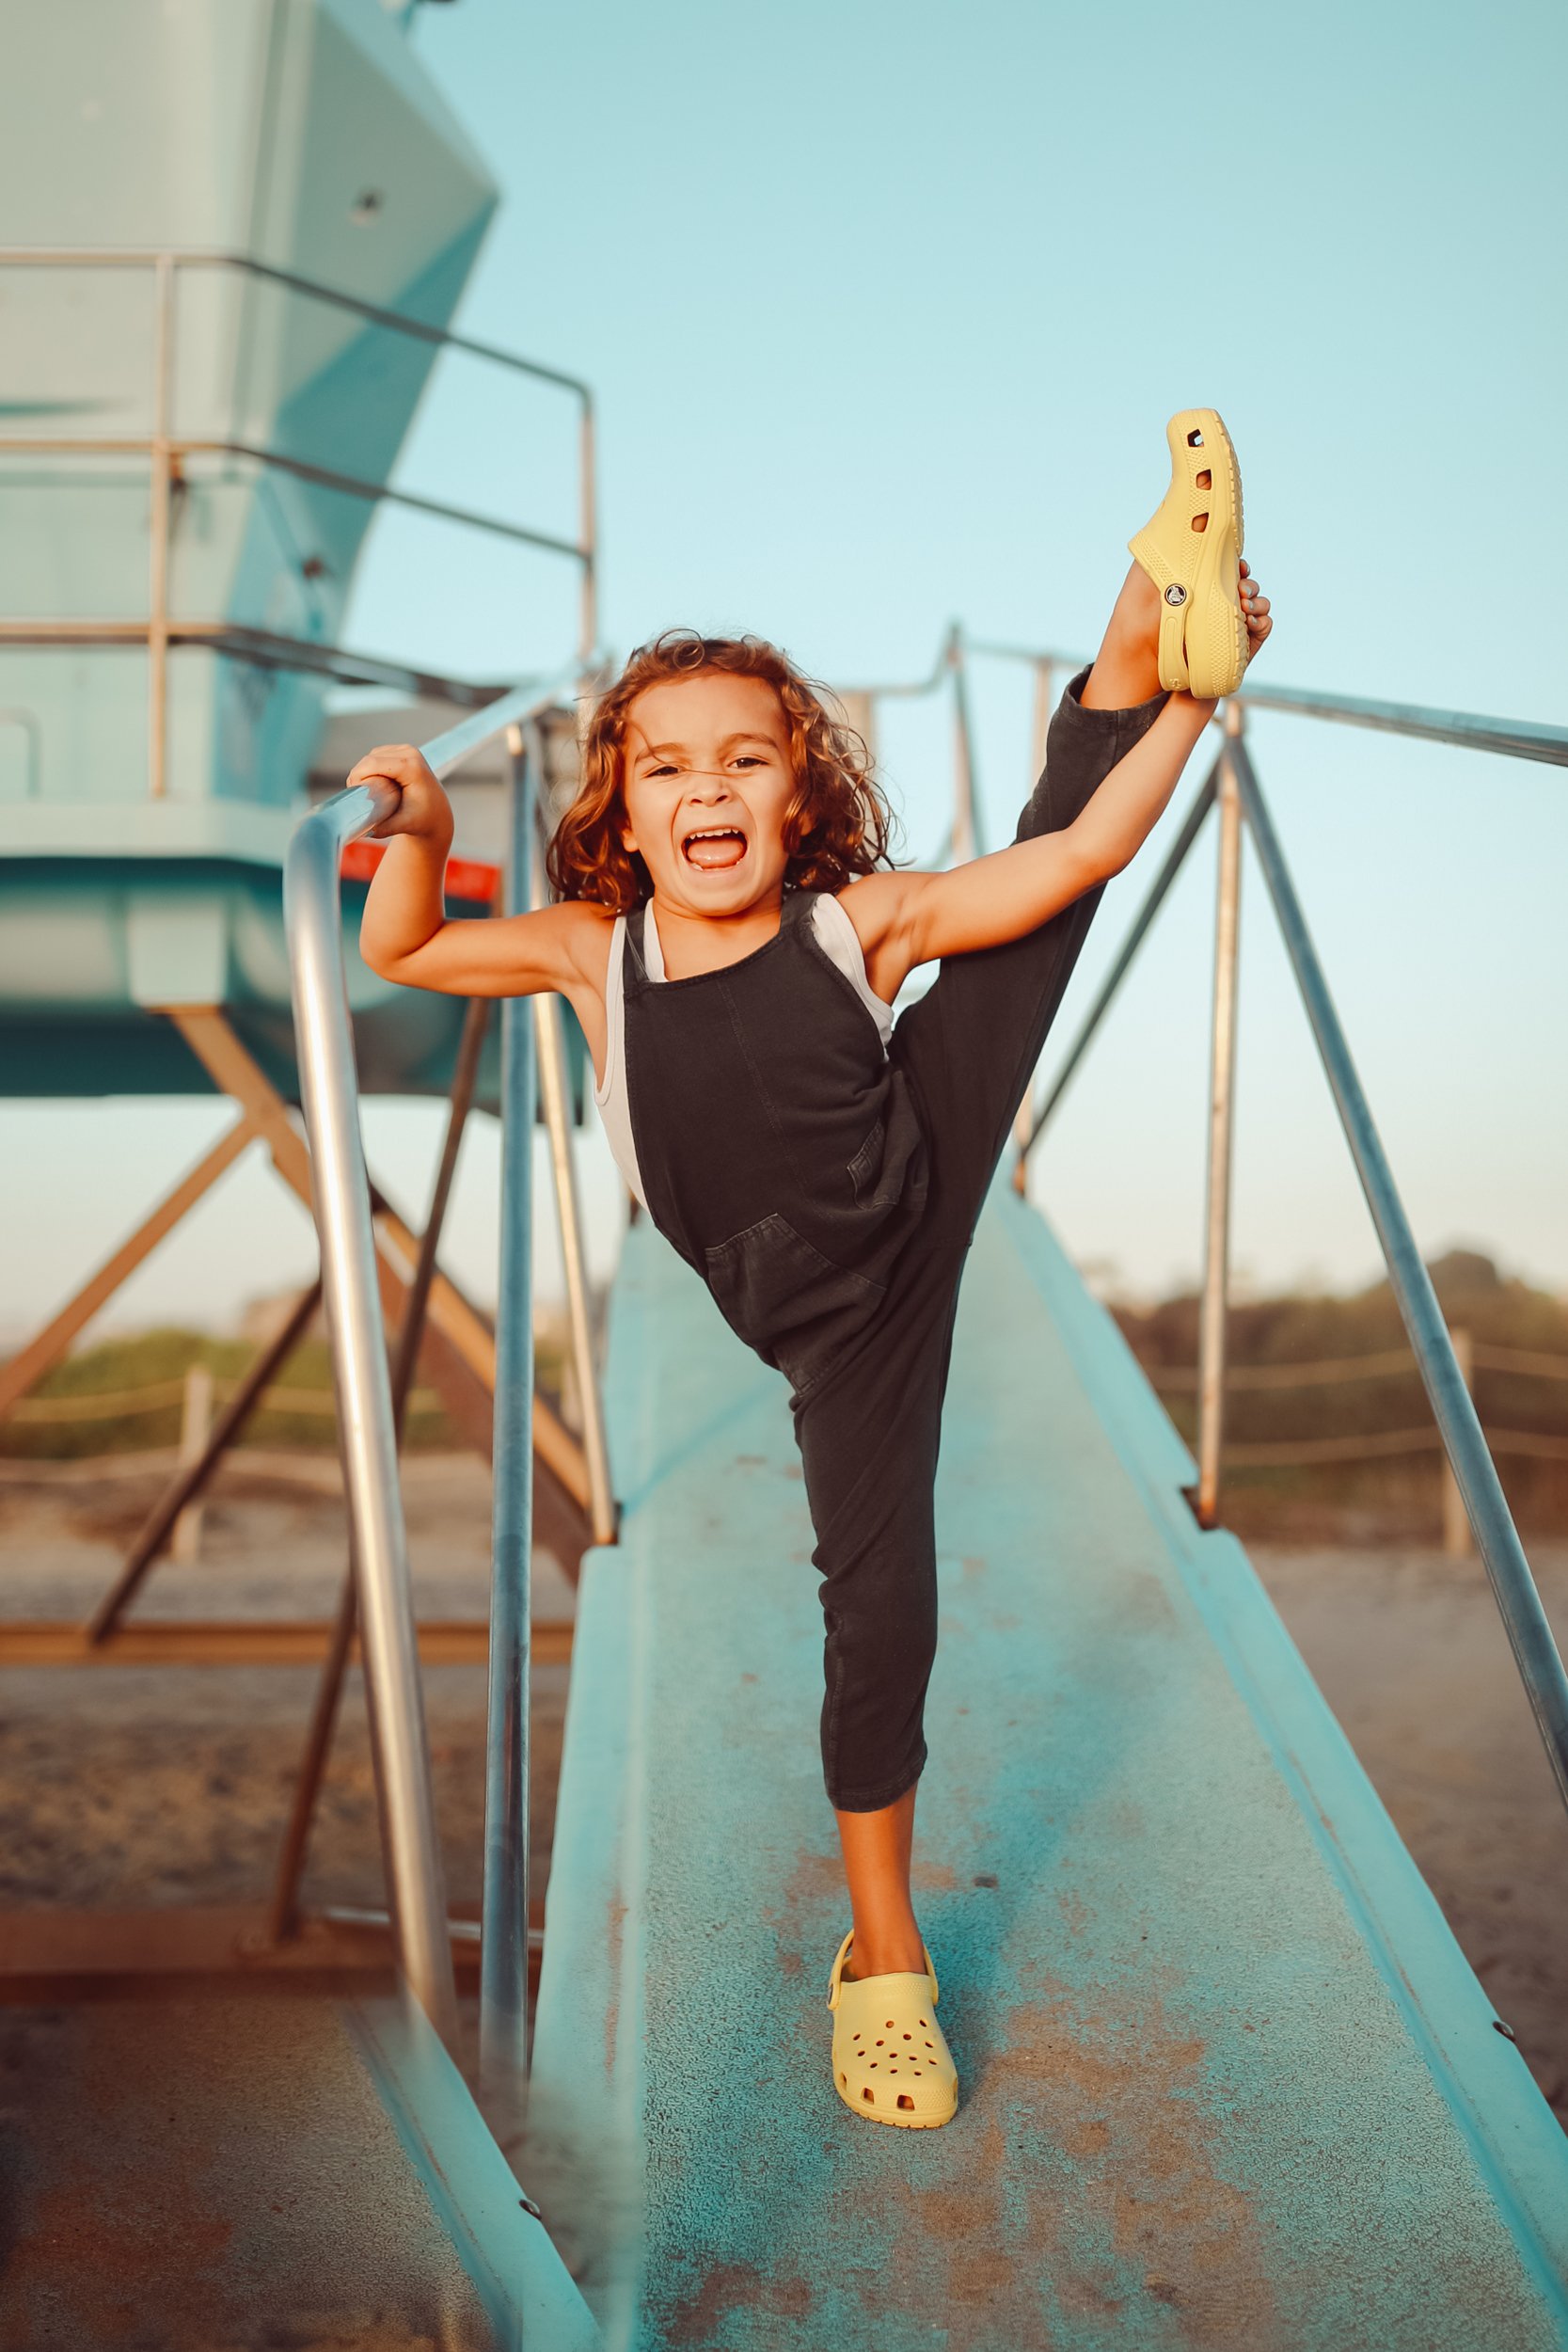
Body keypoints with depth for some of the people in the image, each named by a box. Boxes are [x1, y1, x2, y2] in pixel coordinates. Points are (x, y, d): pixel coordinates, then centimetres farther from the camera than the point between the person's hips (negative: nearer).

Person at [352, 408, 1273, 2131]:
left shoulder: (866, 922, -12)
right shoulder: (595, 954, -8)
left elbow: (1078, 853, -15)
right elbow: (401, 953, 5)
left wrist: (1194, 701, -19)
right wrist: (421, 833, -11)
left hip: (926, 1198, 1)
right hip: (837, 1320, 0)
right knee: (877, 1598, 0)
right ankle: (881, 1951, 16)